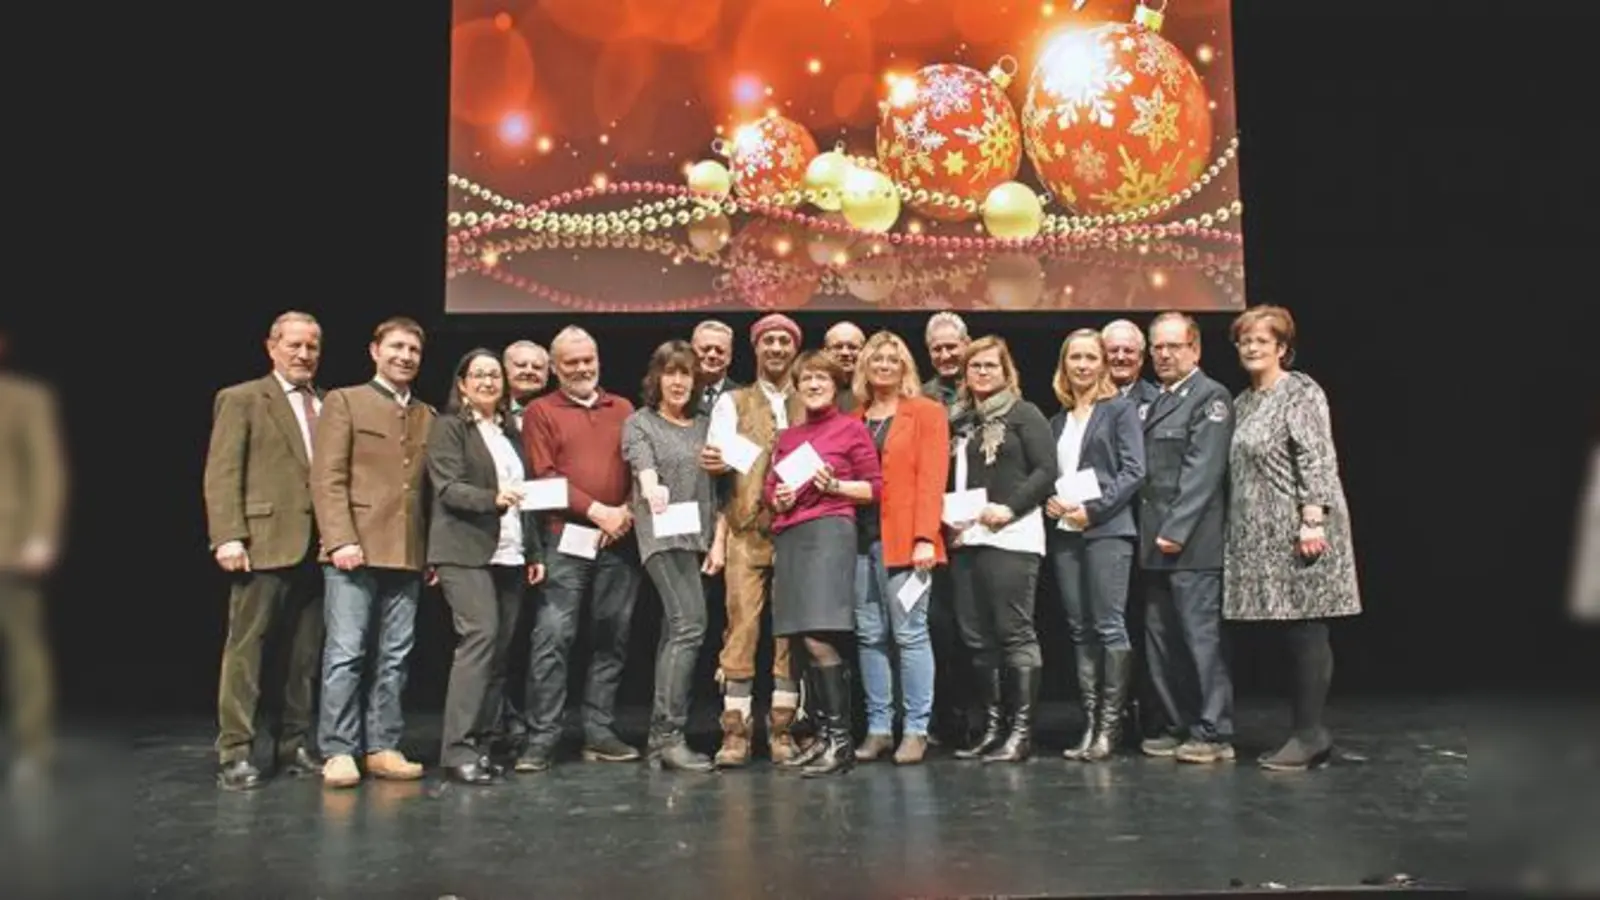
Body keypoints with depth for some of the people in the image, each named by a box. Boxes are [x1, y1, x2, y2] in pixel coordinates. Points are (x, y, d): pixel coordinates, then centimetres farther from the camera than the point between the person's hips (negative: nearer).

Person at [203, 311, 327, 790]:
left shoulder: (328, 406, 17)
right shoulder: (241, 399, 3)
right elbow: (221, 475, -4)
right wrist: (228, 537, -14)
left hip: (316, 548, 5)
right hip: (264, 543, -5)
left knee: (304, 654, 9)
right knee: (246, 648, -1)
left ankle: (294, 746, 18)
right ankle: (234, 753, 5)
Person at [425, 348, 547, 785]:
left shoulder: (510, 432, 21)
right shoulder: (449, 426, 2)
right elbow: (448, 487, -9)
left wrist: (535, 551, 16)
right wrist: (492, 499, -26)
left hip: (509, 554, 7)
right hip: (466, 552, -6)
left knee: (499, 648, 4)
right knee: (481, 635, -18)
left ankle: (483, 744, 10)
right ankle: (458, 748, -14)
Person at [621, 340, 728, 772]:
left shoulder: (706, 425, 16)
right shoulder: (639, 423, 5)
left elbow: (719, 488, 14)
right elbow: (644, 468, -15)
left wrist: (719, 540, 5)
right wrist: (652, 489, -37)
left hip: (701, 538, 5)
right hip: (663, 536, -5)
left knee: (675, 632, 5)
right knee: (689, 624, -18)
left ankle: (660, 737, 9)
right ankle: (669, 734, -15)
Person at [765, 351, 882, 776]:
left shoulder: (852, 428, 4)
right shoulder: (788, 436, 19)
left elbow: (875, 487, 2)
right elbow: (770, 487, 23)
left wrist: (833, 485, -11)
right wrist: (779, 499, 2)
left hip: (829, 530, -6)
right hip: (789, 537, 6)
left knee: (819, 640, -13)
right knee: (806, 642, 5)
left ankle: (841, 739, -4)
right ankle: (824, 734, 14)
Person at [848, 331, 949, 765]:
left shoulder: (926, 412, 4)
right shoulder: (853, 419, 18)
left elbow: (932, 478, -5)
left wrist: (925, 537, -15)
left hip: (904, 537, -4)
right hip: (861, 536, 5)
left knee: (909, 633, -4)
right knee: (869, 636, 5)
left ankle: (916, 729, 3)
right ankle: (878, 727, 12)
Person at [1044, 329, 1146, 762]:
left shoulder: (1120, 409, 2)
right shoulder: (1058, 420, 18)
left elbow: (1133, 471, -6)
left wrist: (1093, 509, -14)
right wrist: (1048, 501, -2)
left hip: (1107, 530, -5)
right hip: (1064, 532, 6)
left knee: (1109, 626, -7)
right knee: (1080, 629, 6)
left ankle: (1110, 726, -1)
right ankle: (1090, 723, 10)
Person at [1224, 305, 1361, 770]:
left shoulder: (1301, 391, -4)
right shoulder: (1242, 402, 18)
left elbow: (1318, 459, -12)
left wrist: (1313, 518, -20)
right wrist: (1235, 530, 15)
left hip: (1297, 531, -7)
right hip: (1260, 538, 7)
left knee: (1305, 632, -3)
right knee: (1292, 635, 9)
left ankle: (1309, 734, 3)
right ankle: (1309, 732, 15)